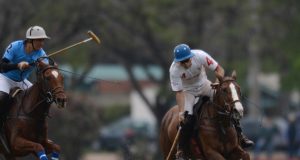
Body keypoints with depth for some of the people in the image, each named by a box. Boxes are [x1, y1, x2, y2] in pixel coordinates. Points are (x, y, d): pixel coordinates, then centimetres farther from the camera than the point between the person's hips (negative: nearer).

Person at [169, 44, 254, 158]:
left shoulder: (200, 56, -28)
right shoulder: (174, 70, -29)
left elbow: (219, 69, -19)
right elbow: (179, 92, -24)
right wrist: (181, 111, -33)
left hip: (203, 85, 2)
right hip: (188, 91, -2)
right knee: (186, 119, -22)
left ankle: (239, 135, -3)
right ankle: (180, 150, -4)